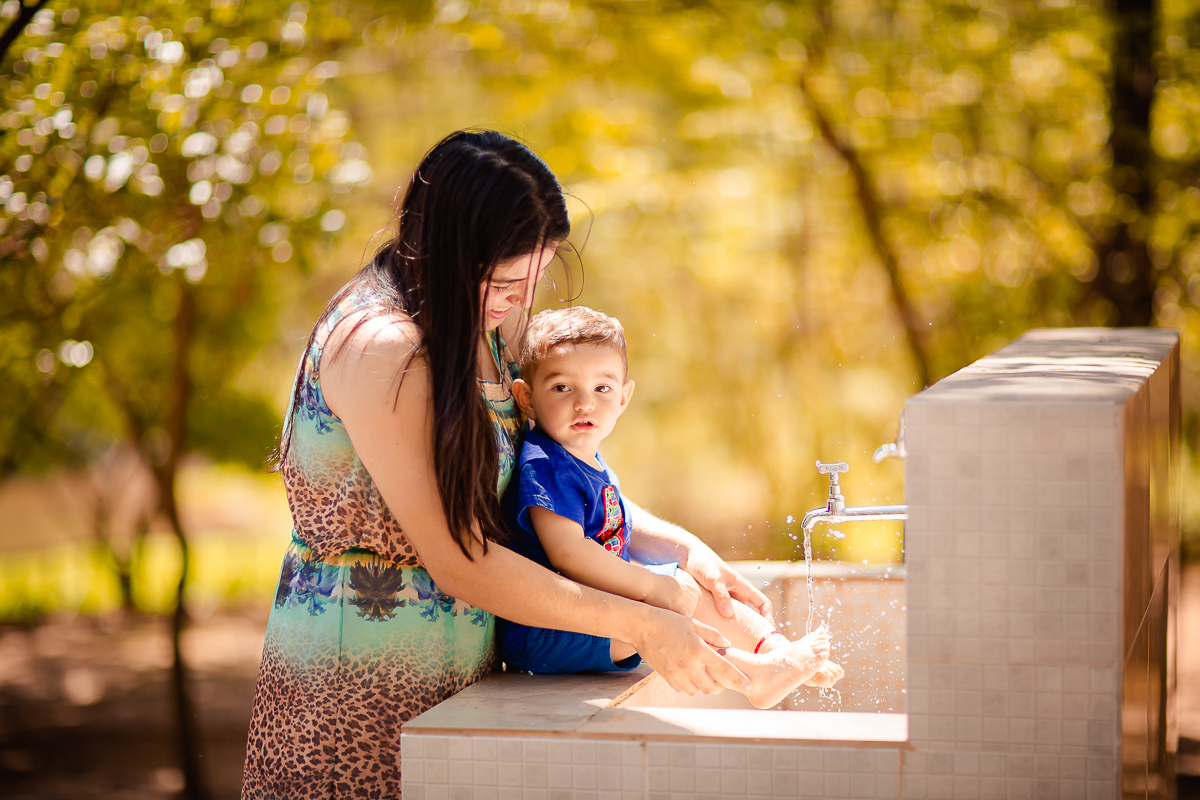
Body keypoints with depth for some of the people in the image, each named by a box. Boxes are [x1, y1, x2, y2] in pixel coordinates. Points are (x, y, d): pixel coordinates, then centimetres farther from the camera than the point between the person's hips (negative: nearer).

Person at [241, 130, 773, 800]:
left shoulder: (482, 331, 6)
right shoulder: (379, 348, -21)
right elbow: (457, 562, -22)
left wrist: (685, 548, 1)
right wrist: (640, 626, -19)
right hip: (359, 688, -8)